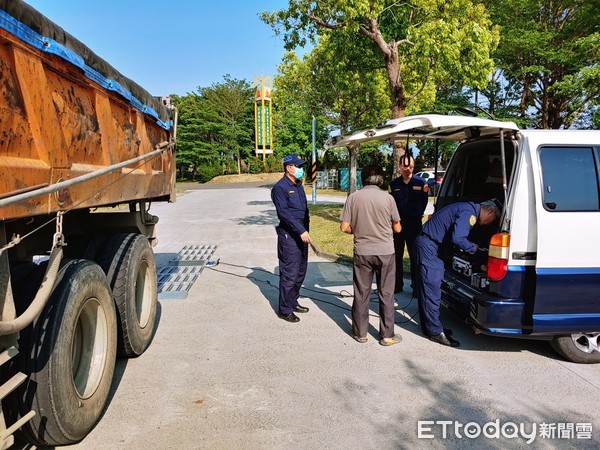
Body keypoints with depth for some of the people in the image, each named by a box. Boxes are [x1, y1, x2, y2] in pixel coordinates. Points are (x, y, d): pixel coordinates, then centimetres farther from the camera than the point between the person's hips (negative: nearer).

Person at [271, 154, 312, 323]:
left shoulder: (298, 185, 14)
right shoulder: (280, 188, -12)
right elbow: (284, 213, -21)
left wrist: (306, 230, 16)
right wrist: (301, 231, -25)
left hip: (302, 233, 9)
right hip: (289, 235, -9)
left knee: (300, 272, 16)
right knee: (289, 274, -4)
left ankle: (293, 302, 30)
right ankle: (285, 310, 7)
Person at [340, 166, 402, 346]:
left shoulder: (353, 197, -4)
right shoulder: (387, 197, -6)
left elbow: (344, 227, -5)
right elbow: (397, 228, 0)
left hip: (362, 252, 1)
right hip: (385, 252, -1)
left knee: (361, 294, 12)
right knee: (386, 295, 10)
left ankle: (360, 333, 22)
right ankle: (387, 335, 17)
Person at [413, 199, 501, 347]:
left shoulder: (469, 209, 16)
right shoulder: (469, 213, -17)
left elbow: (458, 236, 21)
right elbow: (457, 238, -26)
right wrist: (473, 247, -9)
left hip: (426, 245, 11)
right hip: (429, 247, -11)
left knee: (426, 289, 15)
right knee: (432, 291, -6)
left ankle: (429, 326, 25)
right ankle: (436, 332, 0)